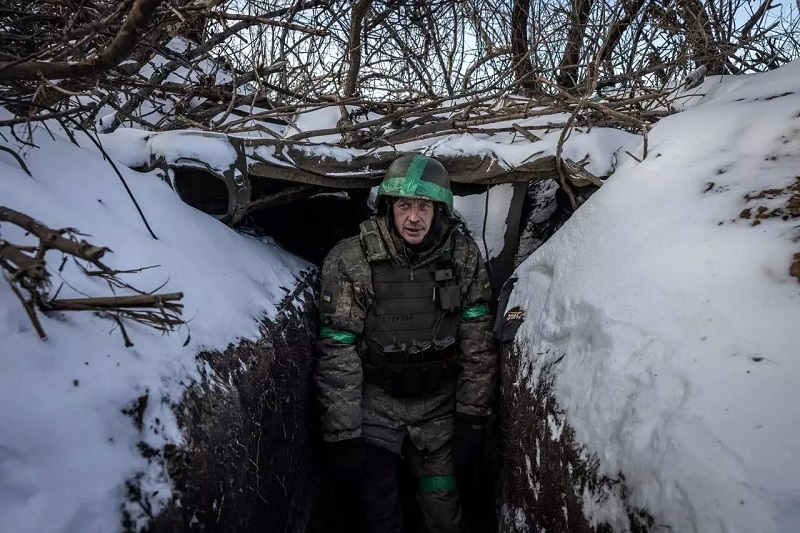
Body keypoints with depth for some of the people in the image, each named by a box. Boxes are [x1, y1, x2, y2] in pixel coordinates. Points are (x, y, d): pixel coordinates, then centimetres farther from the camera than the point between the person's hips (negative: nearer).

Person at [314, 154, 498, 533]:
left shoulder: (463, 256, -12)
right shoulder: (349, 262, -20)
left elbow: (478, 343, -5)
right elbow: (337, 356, -16)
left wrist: (472, 417, -4)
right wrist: (342, 436, -14)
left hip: (439, 400, 2)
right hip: (376, 398, -1)